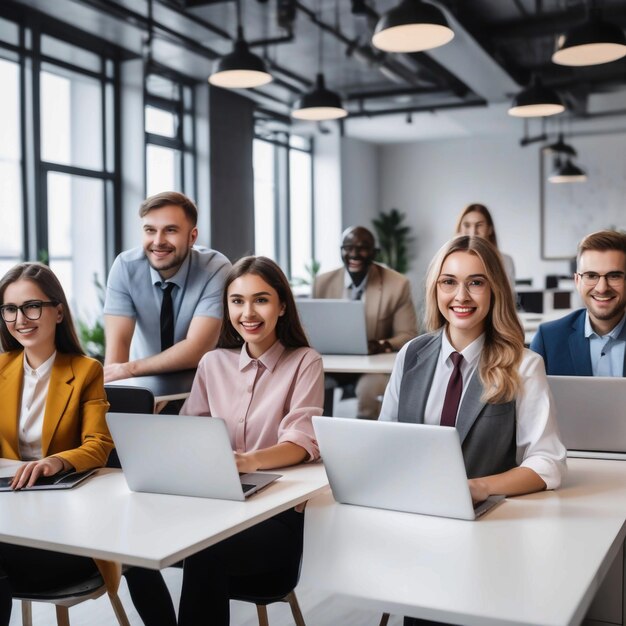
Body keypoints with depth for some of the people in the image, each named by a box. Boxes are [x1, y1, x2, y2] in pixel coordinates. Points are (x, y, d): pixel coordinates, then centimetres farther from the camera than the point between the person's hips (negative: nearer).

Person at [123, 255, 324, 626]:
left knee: (205, 554, -33)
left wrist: (250, 461, -33)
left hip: (280, 512, -4)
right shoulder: (213, 363, 12)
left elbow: (302, 442, -12)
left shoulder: (305, 362, 0)